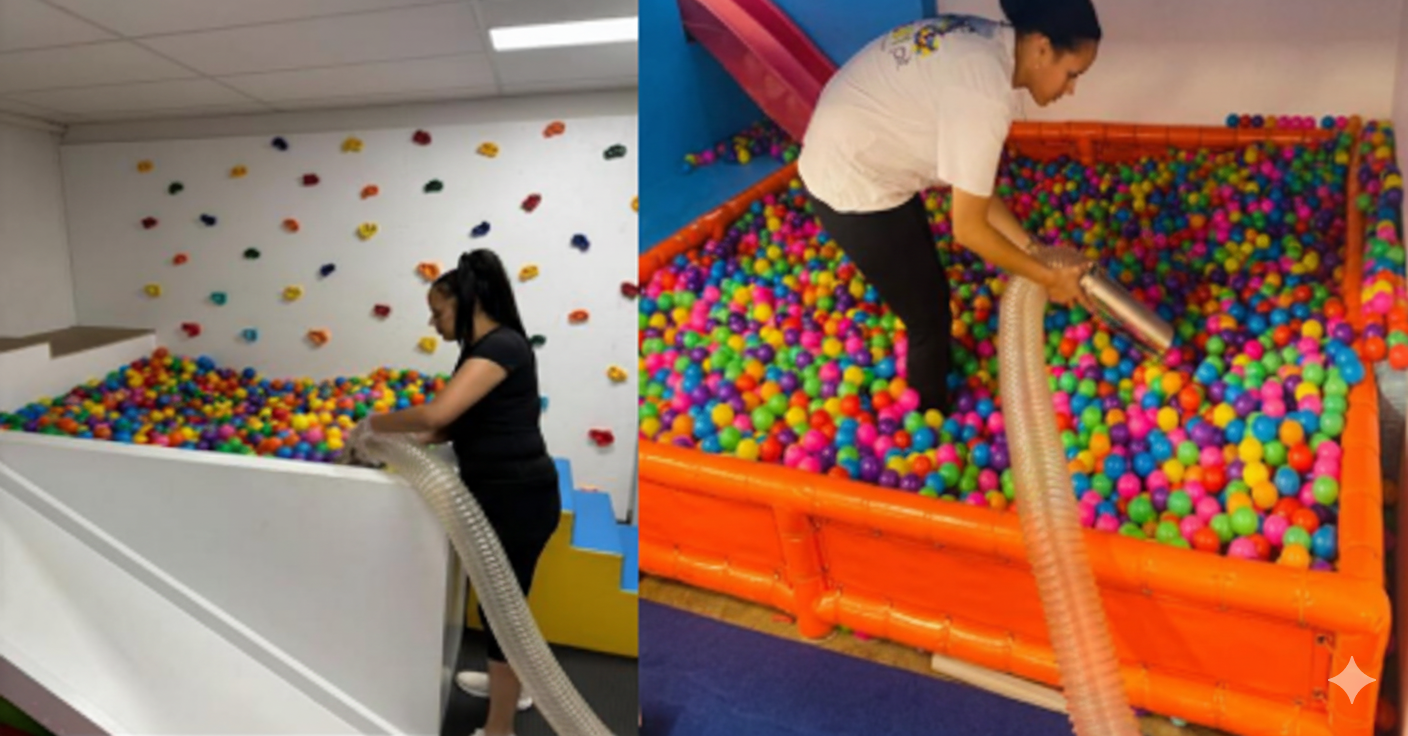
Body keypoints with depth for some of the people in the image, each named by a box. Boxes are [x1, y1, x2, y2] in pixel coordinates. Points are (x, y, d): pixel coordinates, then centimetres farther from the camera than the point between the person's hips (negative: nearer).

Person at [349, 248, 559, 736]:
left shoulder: (502, 345, -19)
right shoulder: (482, 350, 13)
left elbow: (437, 413, -29)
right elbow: (459, 424, 13)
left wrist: (372, 425, -14)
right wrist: (401, 443, 1)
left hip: (519, 497, -10)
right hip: (502, 493, 10)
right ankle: (509, 684, 48)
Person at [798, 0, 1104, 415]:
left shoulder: (987, 47, 2)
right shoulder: (986, 93, -27)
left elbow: (970, 181, 6)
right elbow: (969, 229, -20)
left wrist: (1030, 247, 4)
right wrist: (1047, 277, -8)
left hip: (852, 156, 9)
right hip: (854, 185, -9)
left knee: (927, 288, 24)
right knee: (929, 314, 6)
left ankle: (940, 379, 47)